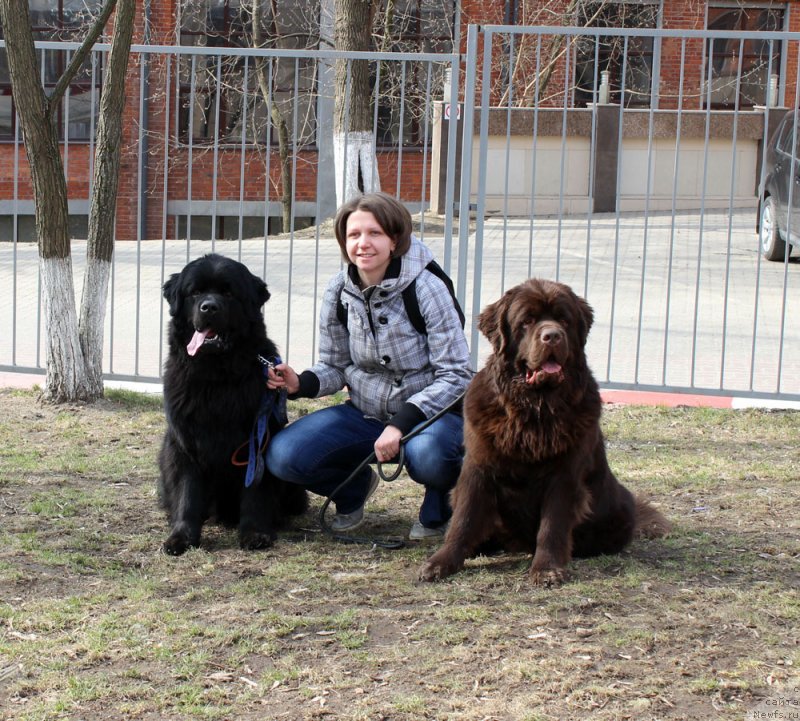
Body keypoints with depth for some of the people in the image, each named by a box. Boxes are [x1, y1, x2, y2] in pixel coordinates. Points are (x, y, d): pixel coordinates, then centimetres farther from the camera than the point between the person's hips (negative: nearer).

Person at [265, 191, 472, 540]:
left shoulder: (425, 288, -17)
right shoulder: (338, 291, -3)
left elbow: (455, 375, -16)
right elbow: (335, 367, 7)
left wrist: (402, 423, -27)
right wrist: (300, 383, -16)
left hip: (430, 411, -4)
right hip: (366, 413, 5)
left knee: (427, 454, -41)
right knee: (282, 455, -16)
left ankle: (437, 504, -1)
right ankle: (355, 486, 16)